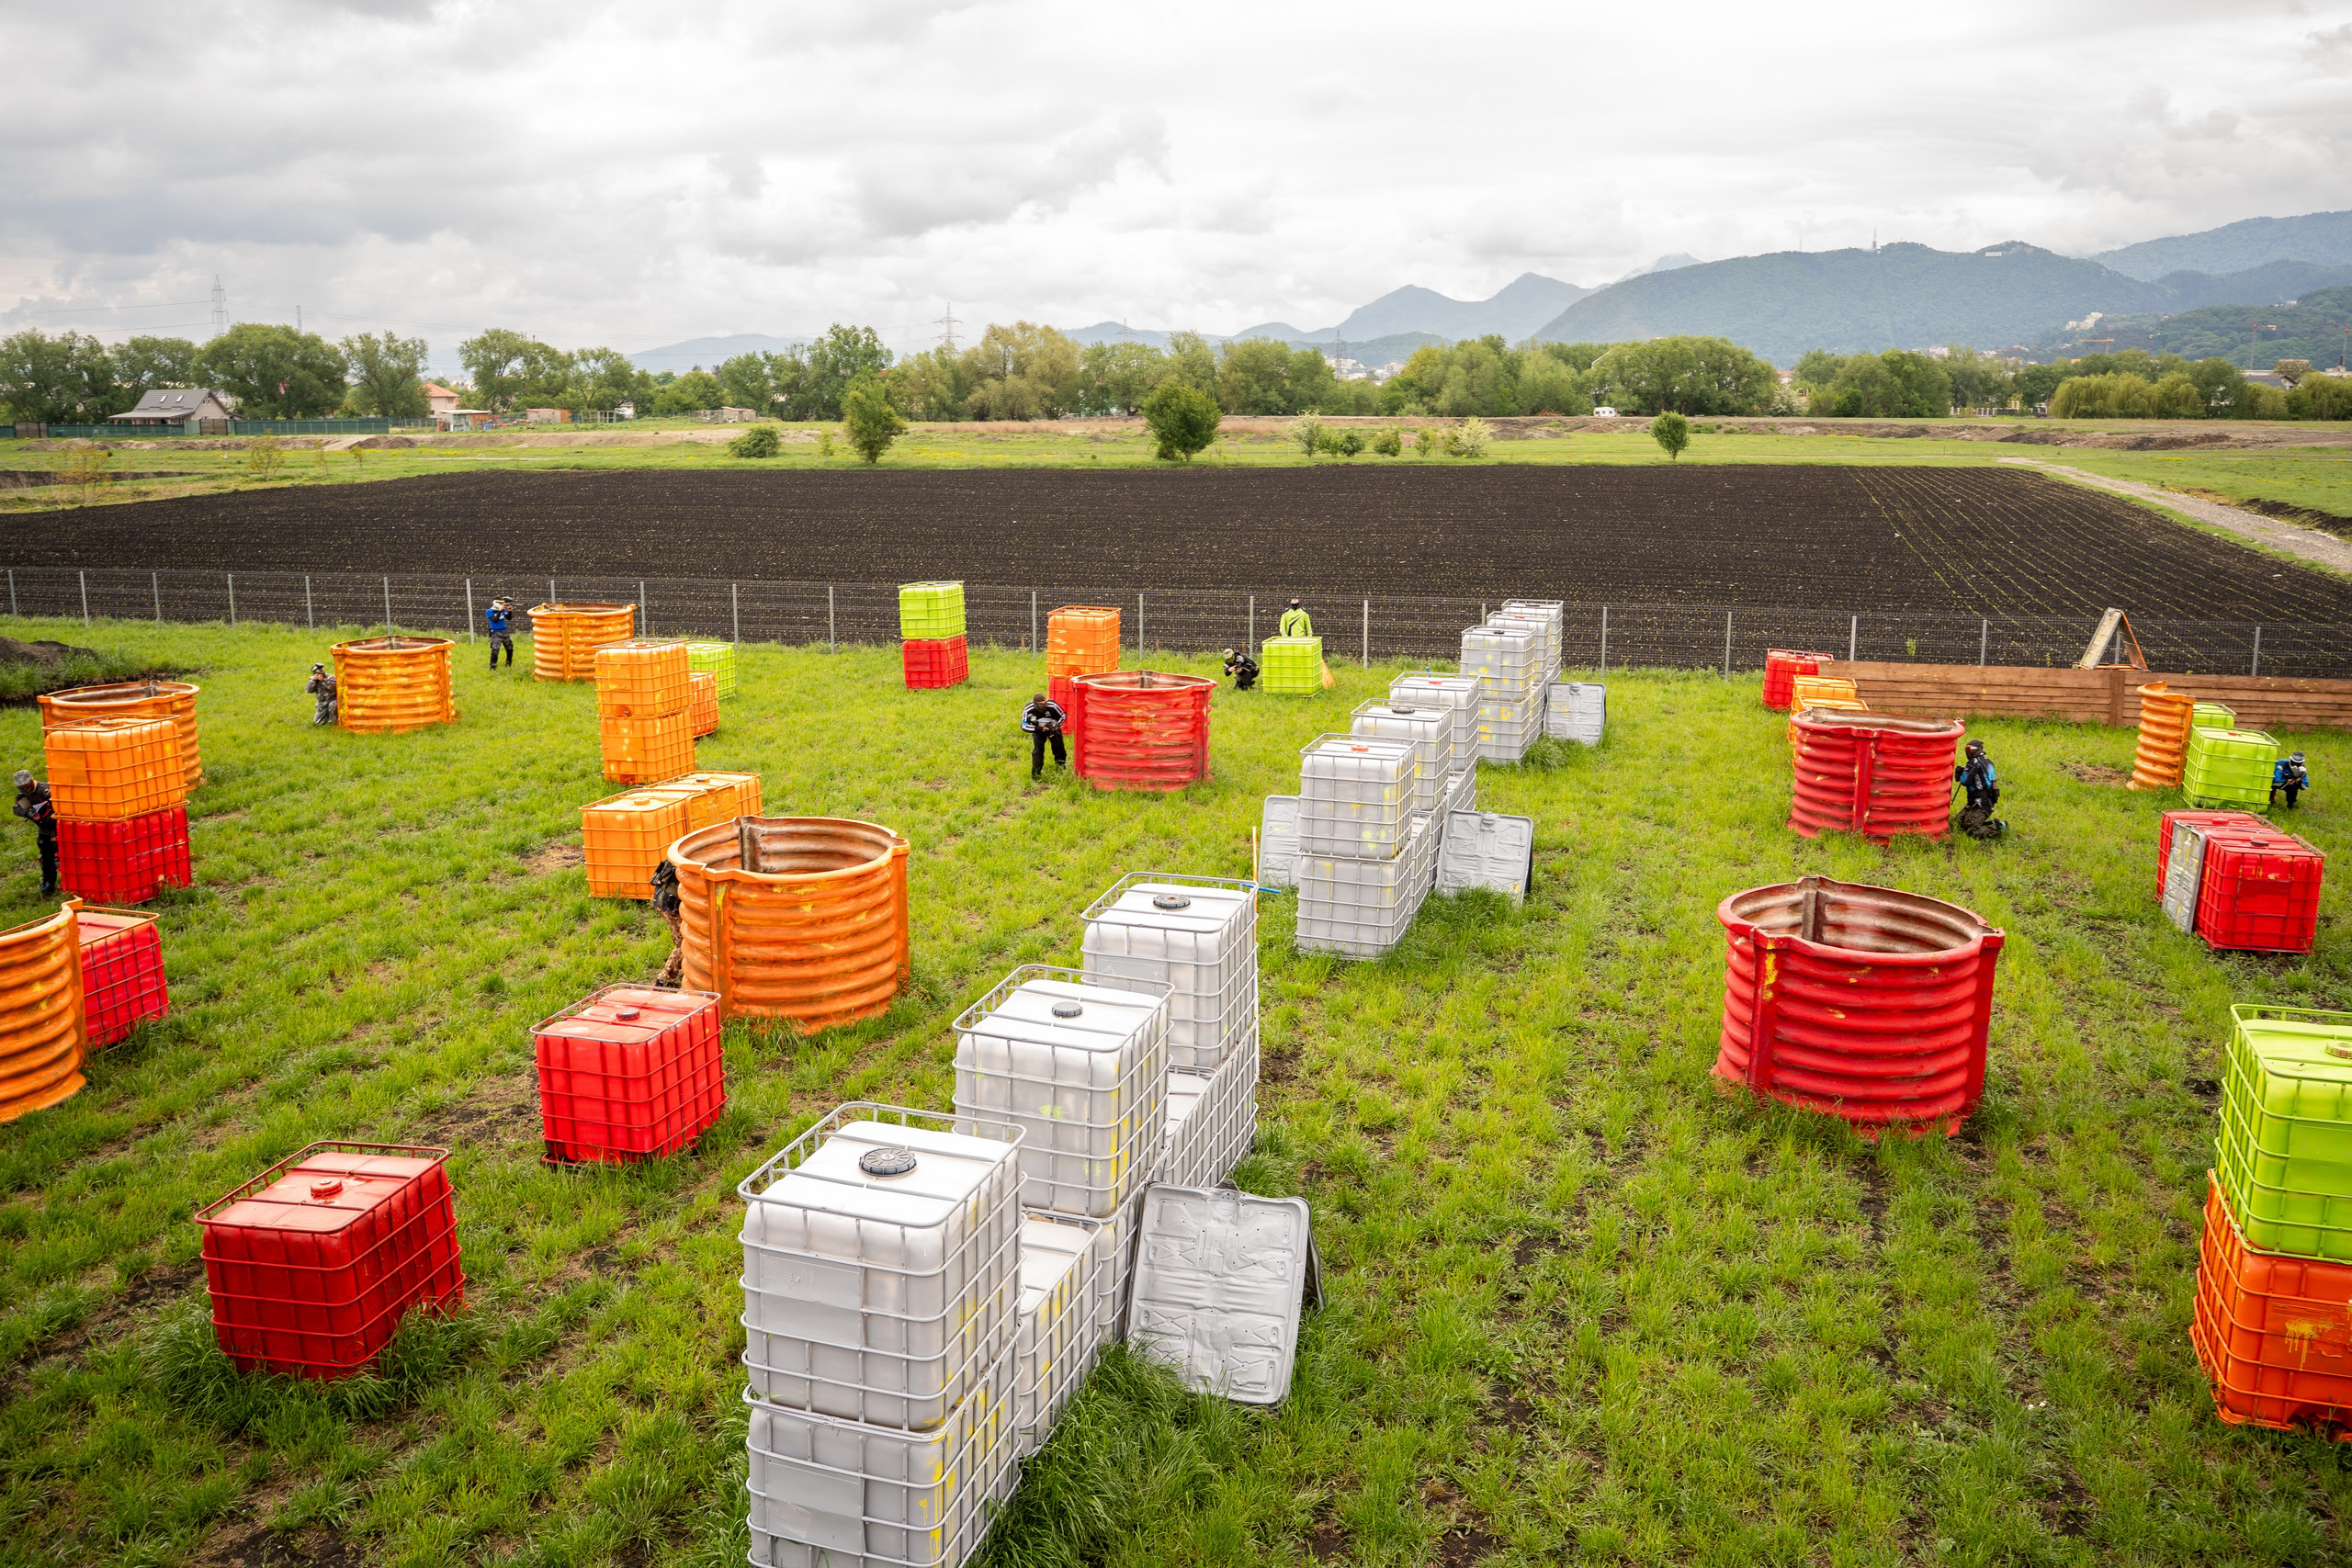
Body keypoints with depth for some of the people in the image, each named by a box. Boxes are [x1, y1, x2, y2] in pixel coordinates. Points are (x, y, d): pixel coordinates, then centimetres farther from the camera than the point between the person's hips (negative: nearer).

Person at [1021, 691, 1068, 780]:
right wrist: (1038, 729, -31)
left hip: (1052, 728, 1)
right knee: (1037, 750, -15)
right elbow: (1024, 725, -19)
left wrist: (1056, 727, -23)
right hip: (1038, 730, 0)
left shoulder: (1052, 705, -31)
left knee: (1059, 749, 0)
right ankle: (1035, 773, -4)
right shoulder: (1028, 710, -29)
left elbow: (1063, 716, -13)